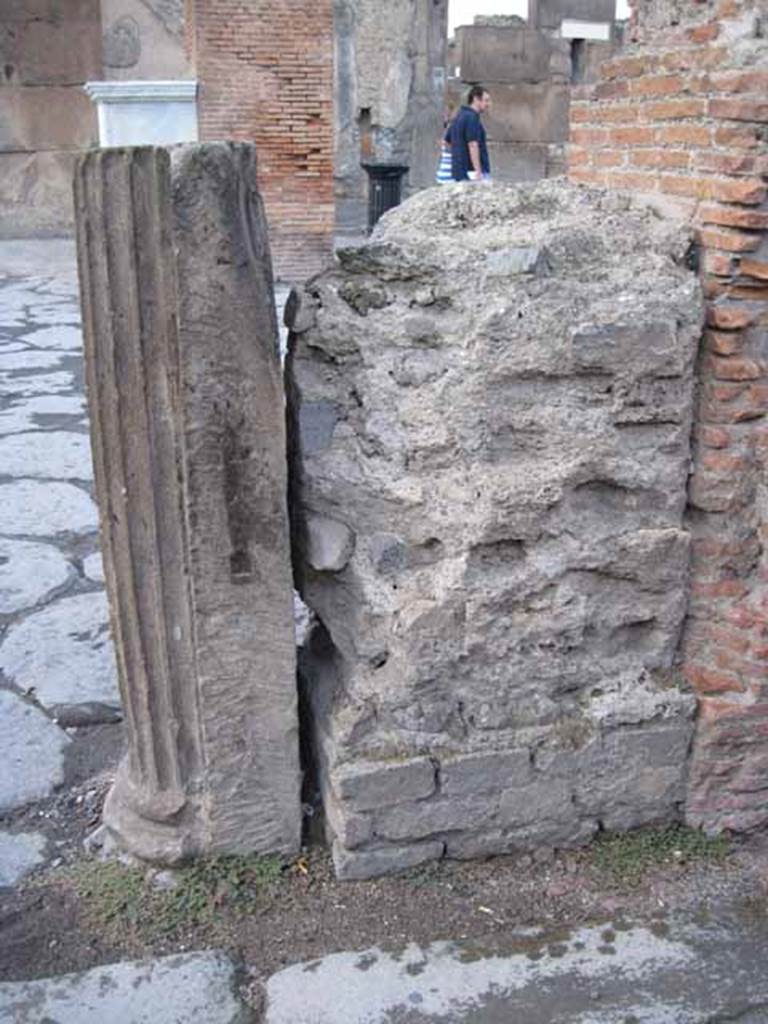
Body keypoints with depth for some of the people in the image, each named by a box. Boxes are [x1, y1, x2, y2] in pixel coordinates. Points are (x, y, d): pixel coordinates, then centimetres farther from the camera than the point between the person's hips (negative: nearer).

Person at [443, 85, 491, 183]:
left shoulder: (458, 117, 17)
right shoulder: (472, 117, -12)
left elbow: (446, 140, 24)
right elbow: (472, 145, -21)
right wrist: (478, 171, -25)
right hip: (471, 172, -10)